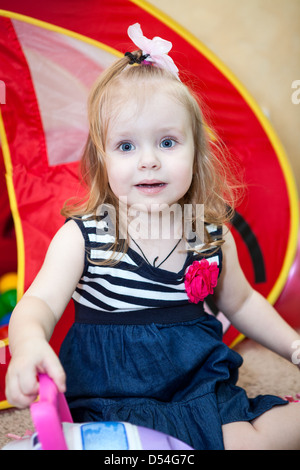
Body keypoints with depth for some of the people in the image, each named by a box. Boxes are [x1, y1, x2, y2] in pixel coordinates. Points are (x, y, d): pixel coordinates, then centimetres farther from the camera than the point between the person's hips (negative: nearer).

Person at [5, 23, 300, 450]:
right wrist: (28, 343, -42)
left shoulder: (214, 235, 0)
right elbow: (40, 302, -19)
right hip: (112, 395, -4)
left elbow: (241, 302, 15)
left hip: (200, 380, 4)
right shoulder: (81, 237, -11)